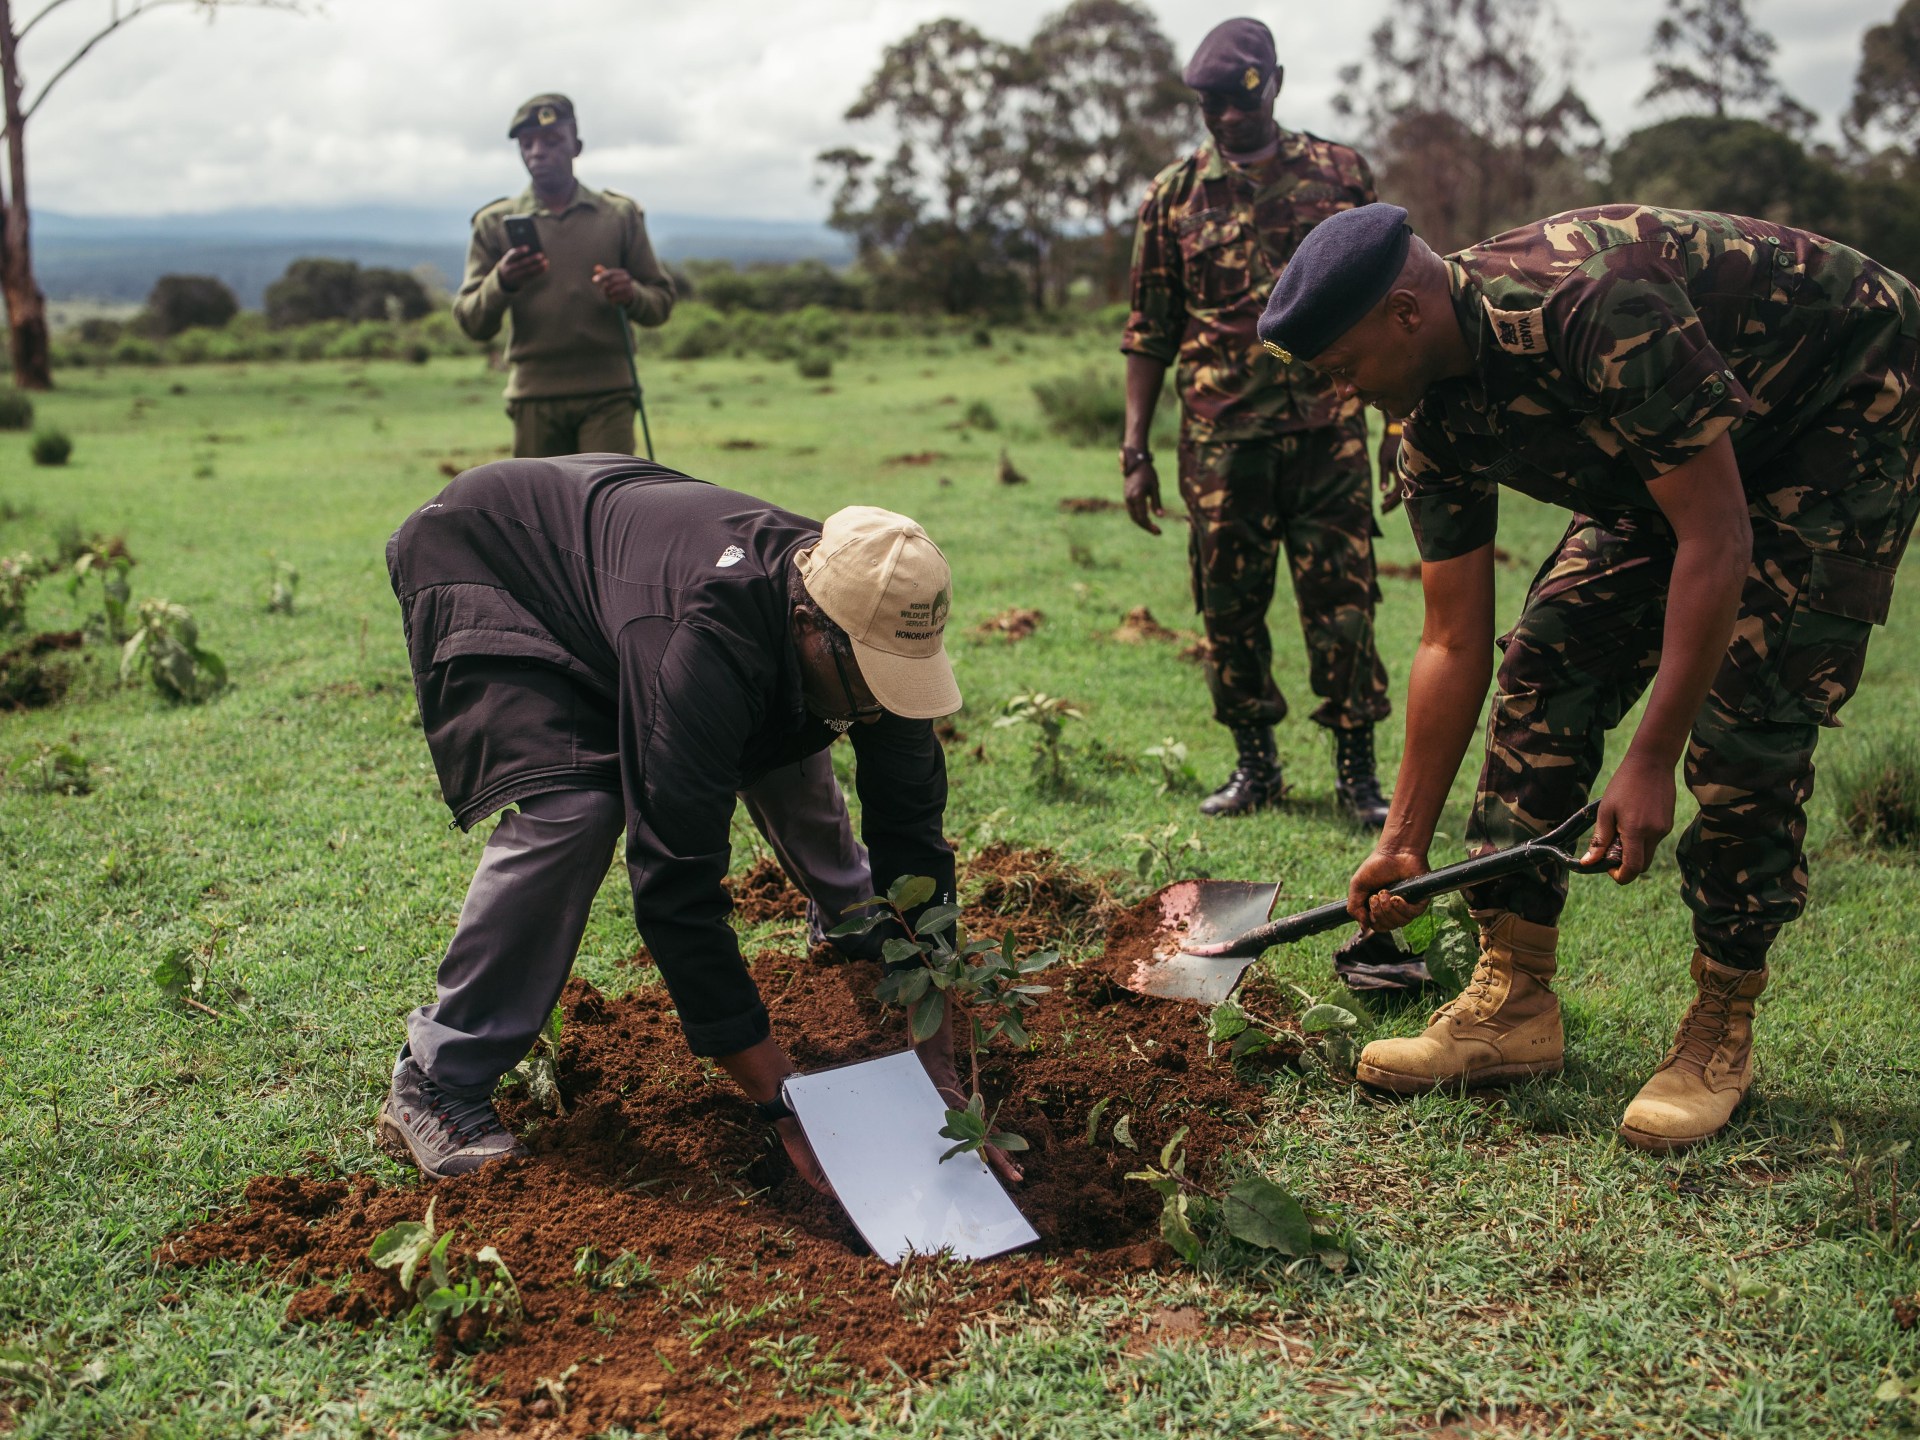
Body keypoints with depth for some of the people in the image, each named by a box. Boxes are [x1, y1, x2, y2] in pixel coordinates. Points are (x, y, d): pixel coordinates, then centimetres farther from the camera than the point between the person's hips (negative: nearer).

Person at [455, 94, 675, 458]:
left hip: (607, 393, -1)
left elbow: (662, 300, 11)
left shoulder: (620, 215, 8)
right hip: (535, 396, 1)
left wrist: (632, 295, -13)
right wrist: (501, 283, -18)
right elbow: (471, 322, 4)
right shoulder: (495, 223, 8)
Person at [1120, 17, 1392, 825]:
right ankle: (1255, 764, 20)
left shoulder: (1339, 175, 7)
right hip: (1221, 437, 1)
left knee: (1341, 600, -2)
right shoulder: (1174, 195, 8)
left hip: (1327, 430, -1)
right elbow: (1149, 331, 10)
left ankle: (1357, 771, 9)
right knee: (1229, 605, 5)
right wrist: (1135, 448, 5)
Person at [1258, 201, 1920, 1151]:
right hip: (1698, 442, 7)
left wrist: (1651, 762, -31)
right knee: (1546, 663, -4)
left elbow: (1717, 542, -34)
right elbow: (1453, 644, -4)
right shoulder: (1437, 427, -11)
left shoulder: (1594, 306, -37)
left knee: (1744, 709, -18)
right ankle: (1514, 1001, 2)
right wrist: (1404, 841, -2)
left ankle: (1721, 1029, -3)